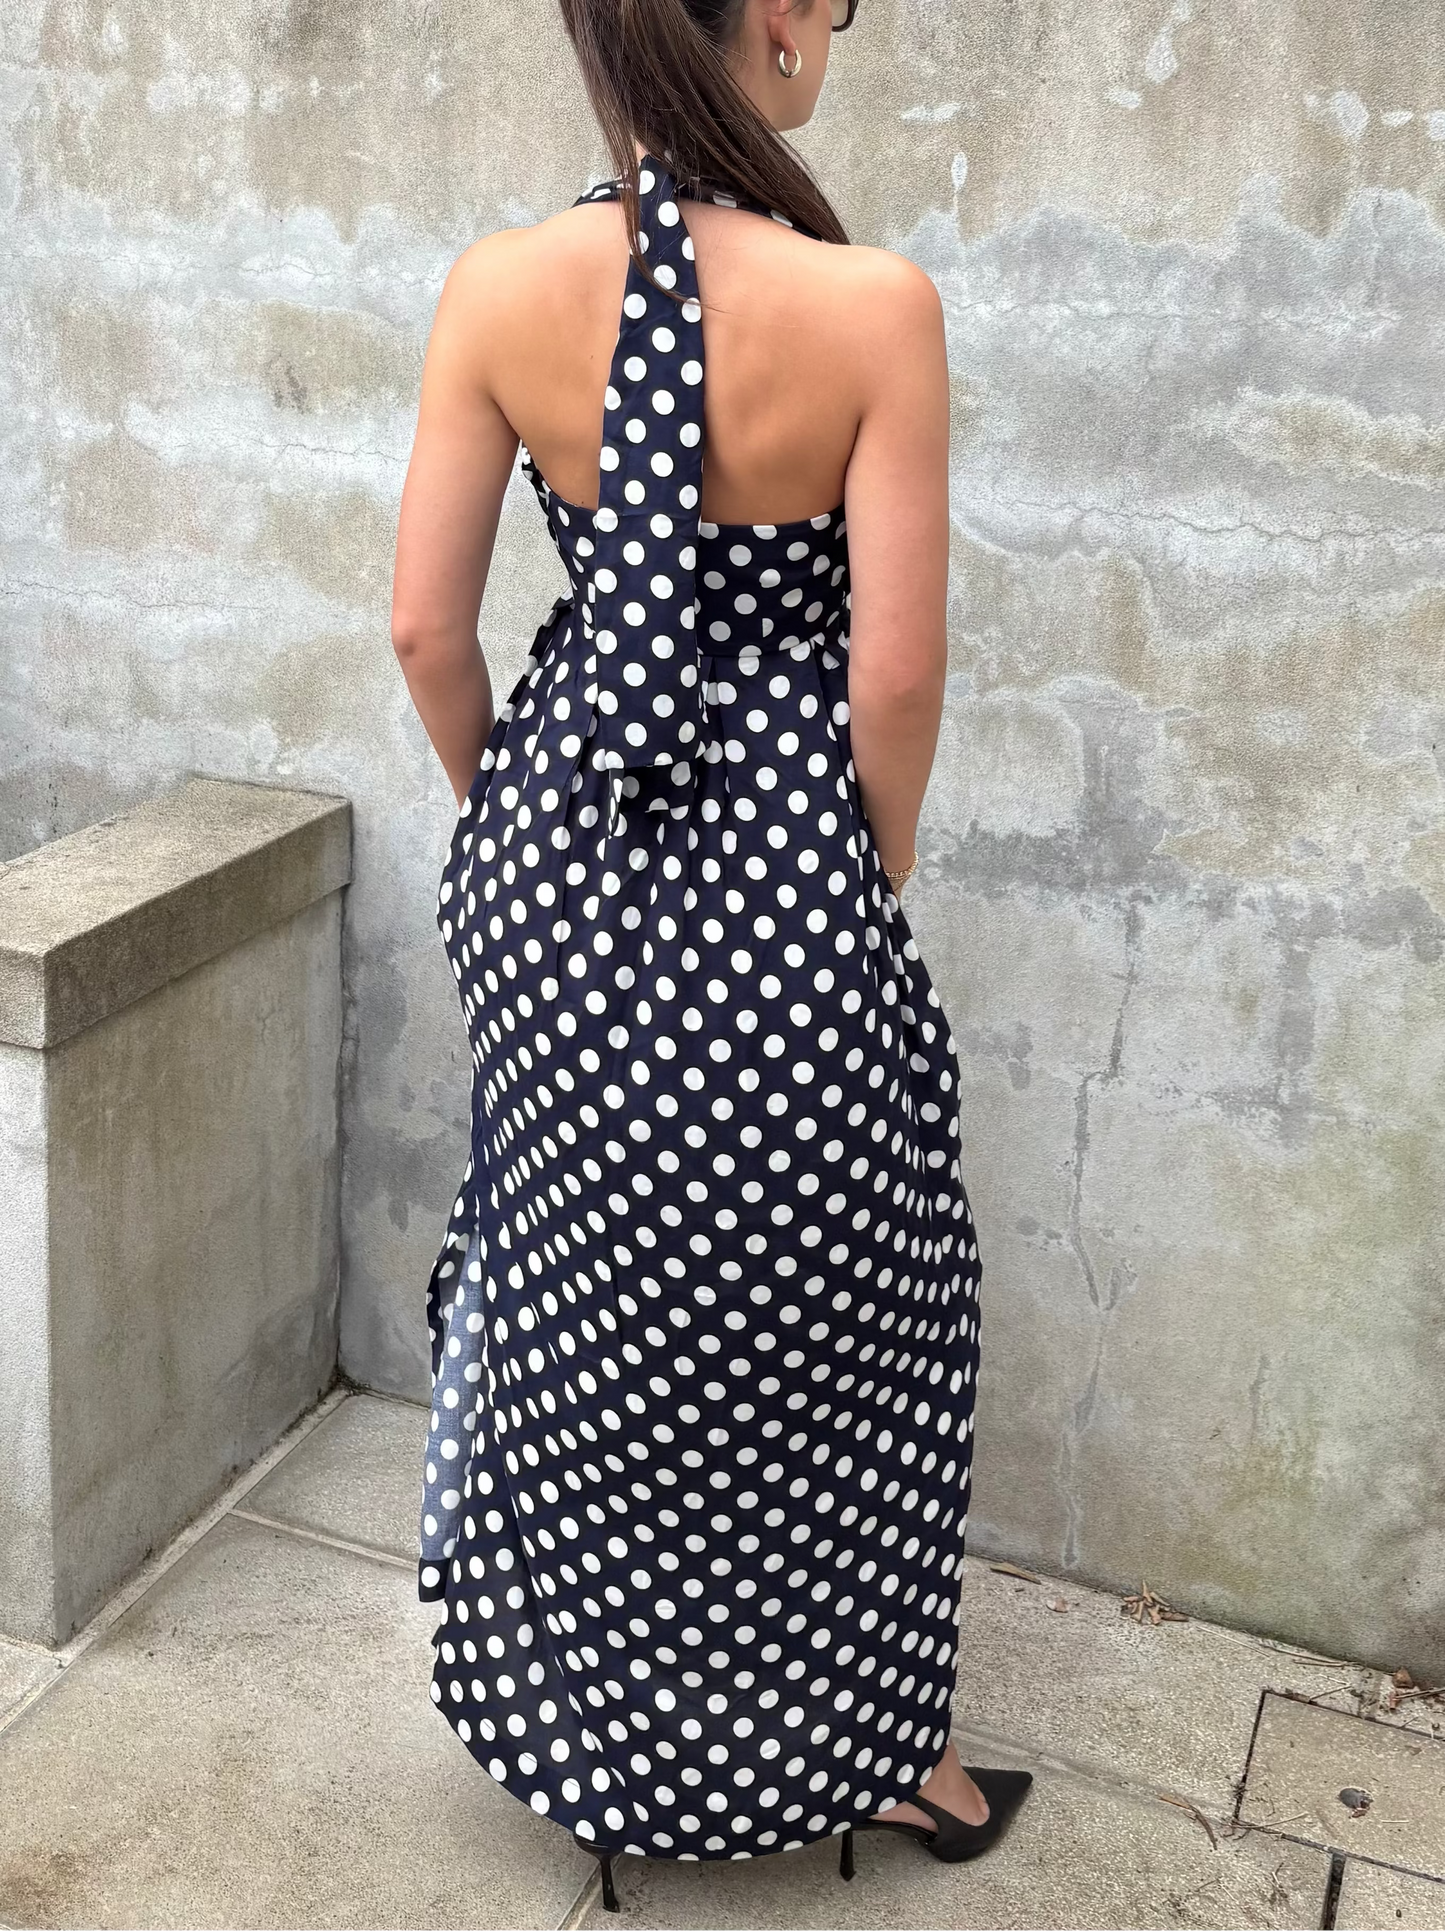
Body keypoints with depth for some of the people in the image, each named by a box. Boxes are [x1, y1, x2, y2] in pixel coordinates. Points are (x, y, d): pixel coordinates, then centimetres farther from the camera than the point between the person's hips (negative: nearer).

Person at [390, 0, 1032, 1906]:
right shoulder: (873, 305, -17)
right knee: (804, 1322, 15)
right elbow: (894, 677, -14)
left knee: (579, 1286, 22)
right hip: (776, 872, -4)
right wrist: (873, 883, 4)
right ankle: (843, 1749, 35)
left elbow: (428, 631, -3)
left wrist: (514, 820, 14)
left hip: (557, 875, 4)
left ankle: (575, 1709, 43)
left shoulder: (499, 289, -7)